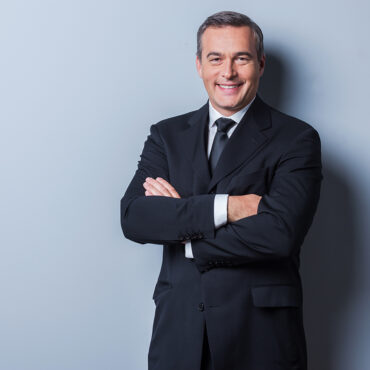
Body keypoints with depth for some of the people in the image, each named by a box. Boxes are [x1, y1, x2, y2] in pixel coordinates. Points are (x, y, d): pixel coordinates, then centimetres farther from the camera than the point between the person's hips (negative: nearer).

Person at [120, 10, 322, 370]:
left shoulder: (297, 139, -5)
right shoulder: (167, 135, 6)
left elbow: (280, 233, -18)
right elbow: (132, 217, -7)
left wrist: (179, 221, -11)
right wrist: (223, 207, -19)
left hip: (260, 333, -2)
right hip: (179, 328, 3)